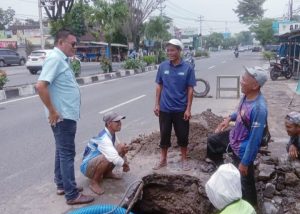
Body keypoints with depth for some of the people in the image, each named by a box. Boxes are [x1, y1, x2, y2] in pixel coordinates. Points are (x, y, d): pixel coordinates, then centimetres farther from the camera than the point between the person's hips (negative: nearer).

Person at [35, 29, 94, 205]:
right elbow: (41, 86, -26)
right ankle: (72, 195, 5)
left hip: (67, 115, 10)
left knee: (62, 151, 17)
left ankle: (62, 185, 30)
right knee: (67, 154, -4)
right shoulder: (55, 59, -16)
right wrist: (52, 111, -22)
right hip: (62, 117, -10)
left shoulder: (62, 59, 14)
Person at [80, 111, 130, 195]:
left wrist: (123, 149, -8)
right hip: (87, 167, -8)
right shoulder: (104, 139, -31)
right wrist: (125, 164, -20)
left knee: (122, 147, -4)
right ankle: (94, 182, -14)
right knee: (107, 158, -38)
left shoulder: (112, 134, -4)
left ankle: (107, 173, 13)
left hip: (98, 162, 8)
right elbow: (115, 159, -39)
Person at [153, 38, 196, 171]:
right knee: (164, 134, 12)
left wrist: (188, 109, -8)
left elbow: (190, 89, -5)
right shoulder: (163, 66, -1)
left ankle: (184, 159, 29)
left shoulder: (187, 68, -7)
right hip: (165, 108, 2)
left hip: (181, 109, -1)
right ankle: (163, 159, 28)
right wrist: (157, 104, 1)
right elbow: (159, 86, 5)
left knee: (182, 135, 9)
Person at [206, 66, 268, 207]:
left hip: (243, 149, -8)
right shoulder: (247, 95, -11)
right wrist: (229, 118, 3)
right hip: (233, 136, 9)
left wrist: (245, 162, -23)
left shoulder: (259, 108, -37)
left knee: (244, 182, 10)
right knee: (212, 142, 27)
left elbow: (255, 139, -30)